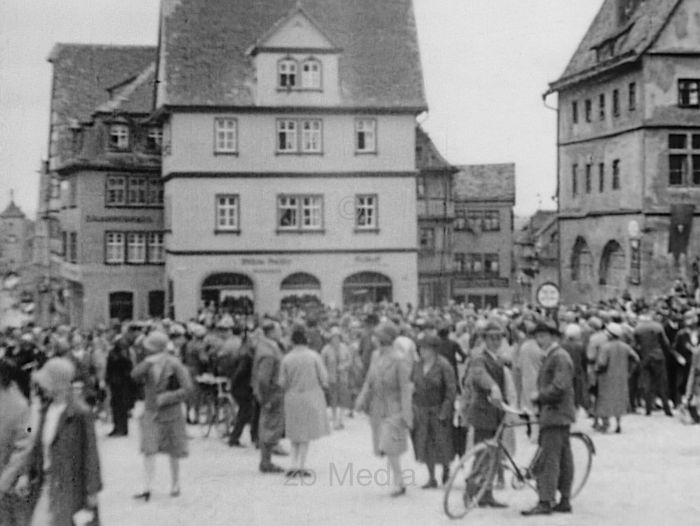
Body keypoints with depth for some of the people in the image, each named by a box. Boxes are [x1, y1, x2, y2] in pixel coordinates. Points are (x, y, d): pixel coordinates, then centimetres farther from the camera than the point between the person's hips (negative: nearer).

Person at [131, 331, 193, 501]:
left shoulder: (174, 364, -14)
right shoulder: (149, 363, 0)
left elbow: (187, 388, -15)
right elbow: (135, 376, -16)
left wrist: (166, 398, -20)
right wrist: (147, 363, -31)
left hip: (170, 412, -3)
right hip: (151, 412, 3)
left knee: (173, 452, 10)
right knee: (148, 450, -7)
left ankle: (175, 484, 26)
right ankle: (147, 489, -6)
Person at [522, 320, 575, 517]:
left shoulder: (560, 357, -13)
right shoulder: (551, 357, 20)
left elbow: (559, 387, -22)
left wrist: (539, 396, -13)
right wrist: (539, 397, 10)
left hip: (555, 413, -10)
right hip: (555, 414, 10)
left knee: (549, 458, -11)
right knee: (563, 459, 12)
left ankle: (545, 502, -12)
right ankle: (564, 501, 16)